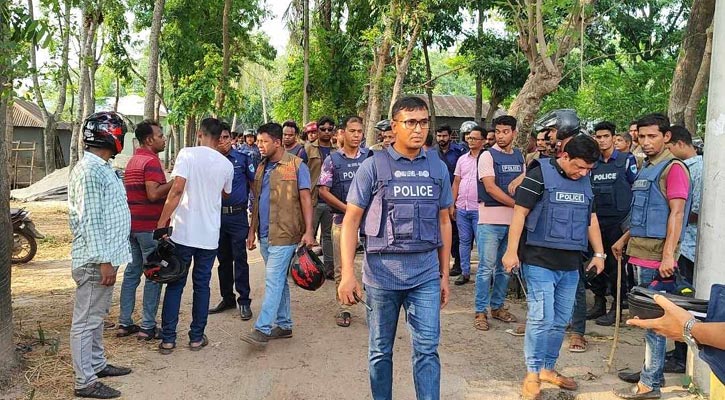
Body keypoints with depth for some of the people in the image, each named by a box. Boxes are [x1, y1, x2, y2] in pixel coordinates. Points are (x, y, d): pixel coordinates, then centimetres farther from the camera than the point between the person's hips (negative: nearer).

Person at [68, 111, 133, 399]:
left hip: (104, 256, 10)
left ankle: (97, 364, 33)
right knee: (86, 320, -1)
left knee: (96, 316, 20)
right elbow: (90, 220, -23)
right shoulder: (90, 170, -19)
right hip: (95, 260, -10)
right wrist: (104, 261, -23)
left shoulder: (102, 167, 13)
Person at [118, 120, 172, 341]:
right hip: (149, 225, -9)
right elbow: (154, 194, -24)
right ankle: (148, 326, 3)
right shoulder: (151, 160, -14)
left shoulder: (133, 160, 16)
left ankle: (125, 323, 17)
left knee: (132, 272, 13)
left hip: (132, 224, 9)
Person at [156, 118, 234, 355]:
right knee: (202, 286, 12)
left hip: (183, 232, -2)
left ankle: (168, 339, 11)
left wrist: (162, 222, -12)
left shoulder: (187, 154, -7)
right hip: (209, 235, 2)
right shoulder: (226, 165, 4)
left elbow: (177, 189, -16)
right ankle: (197, 337, 17)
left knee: (175, 285, 8)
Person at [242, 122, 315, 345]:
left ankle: (262, 329, -7)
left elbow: (305, 199, -10)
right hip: (265, 234, 7)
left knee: (273, 280, -9)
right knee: (279, 280, 14)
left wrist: (308, 231, -16)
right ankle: (284, 325, 23)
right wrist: (252, 230, 17)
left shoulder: (296, 166, -7)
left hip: (284, 234, -7)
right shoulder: (261, 167, 14)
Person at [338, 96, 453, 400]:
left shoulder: (438, 167, 7)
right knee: (380, 350, 11)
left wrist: (444, 274, 12)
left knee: (427, 349, 1)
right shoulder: (373, 166, -4)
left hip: (426, 273, 2)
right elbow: (351, 221, -3)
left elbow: (443, 222, 13)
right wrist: (347, 274, -11)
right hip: (382, 272, -2)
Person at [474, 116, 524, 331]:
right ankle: (481, 311, 7)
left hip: (513, 220, 5)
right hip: (490, 220, -5)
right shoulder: (488, 156, -5)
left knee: (505, 267, 13)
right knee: (486, 267, -1)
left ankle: (497, 306, 25)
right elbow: (490, 187, -13)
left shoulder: (519, 156, 12)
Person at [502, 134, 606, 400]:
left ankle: (548, 368, 26)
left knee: (560, 321, 11)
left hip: (570, 263, 7)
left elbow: (591, 219, 21)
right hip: (540, 261, -6)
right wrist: (512, 251, -15)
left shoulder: (585, 182, 13)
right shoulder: (540, 174, -8)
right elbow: (520, 213, -10)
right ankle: (532, 375, 5)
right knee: (541, 319, -8)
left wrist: (599, 253, 16)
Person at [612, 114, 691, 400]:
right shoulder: (646, 169, 17)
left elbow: (676, 213, -16)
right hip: (641, 252, 9)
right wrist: (625, 239, 24)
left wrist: (668, 255, -22)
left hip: (657, 254, -9)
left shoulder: (673, 168, -10)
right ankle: (651, 370, 26)